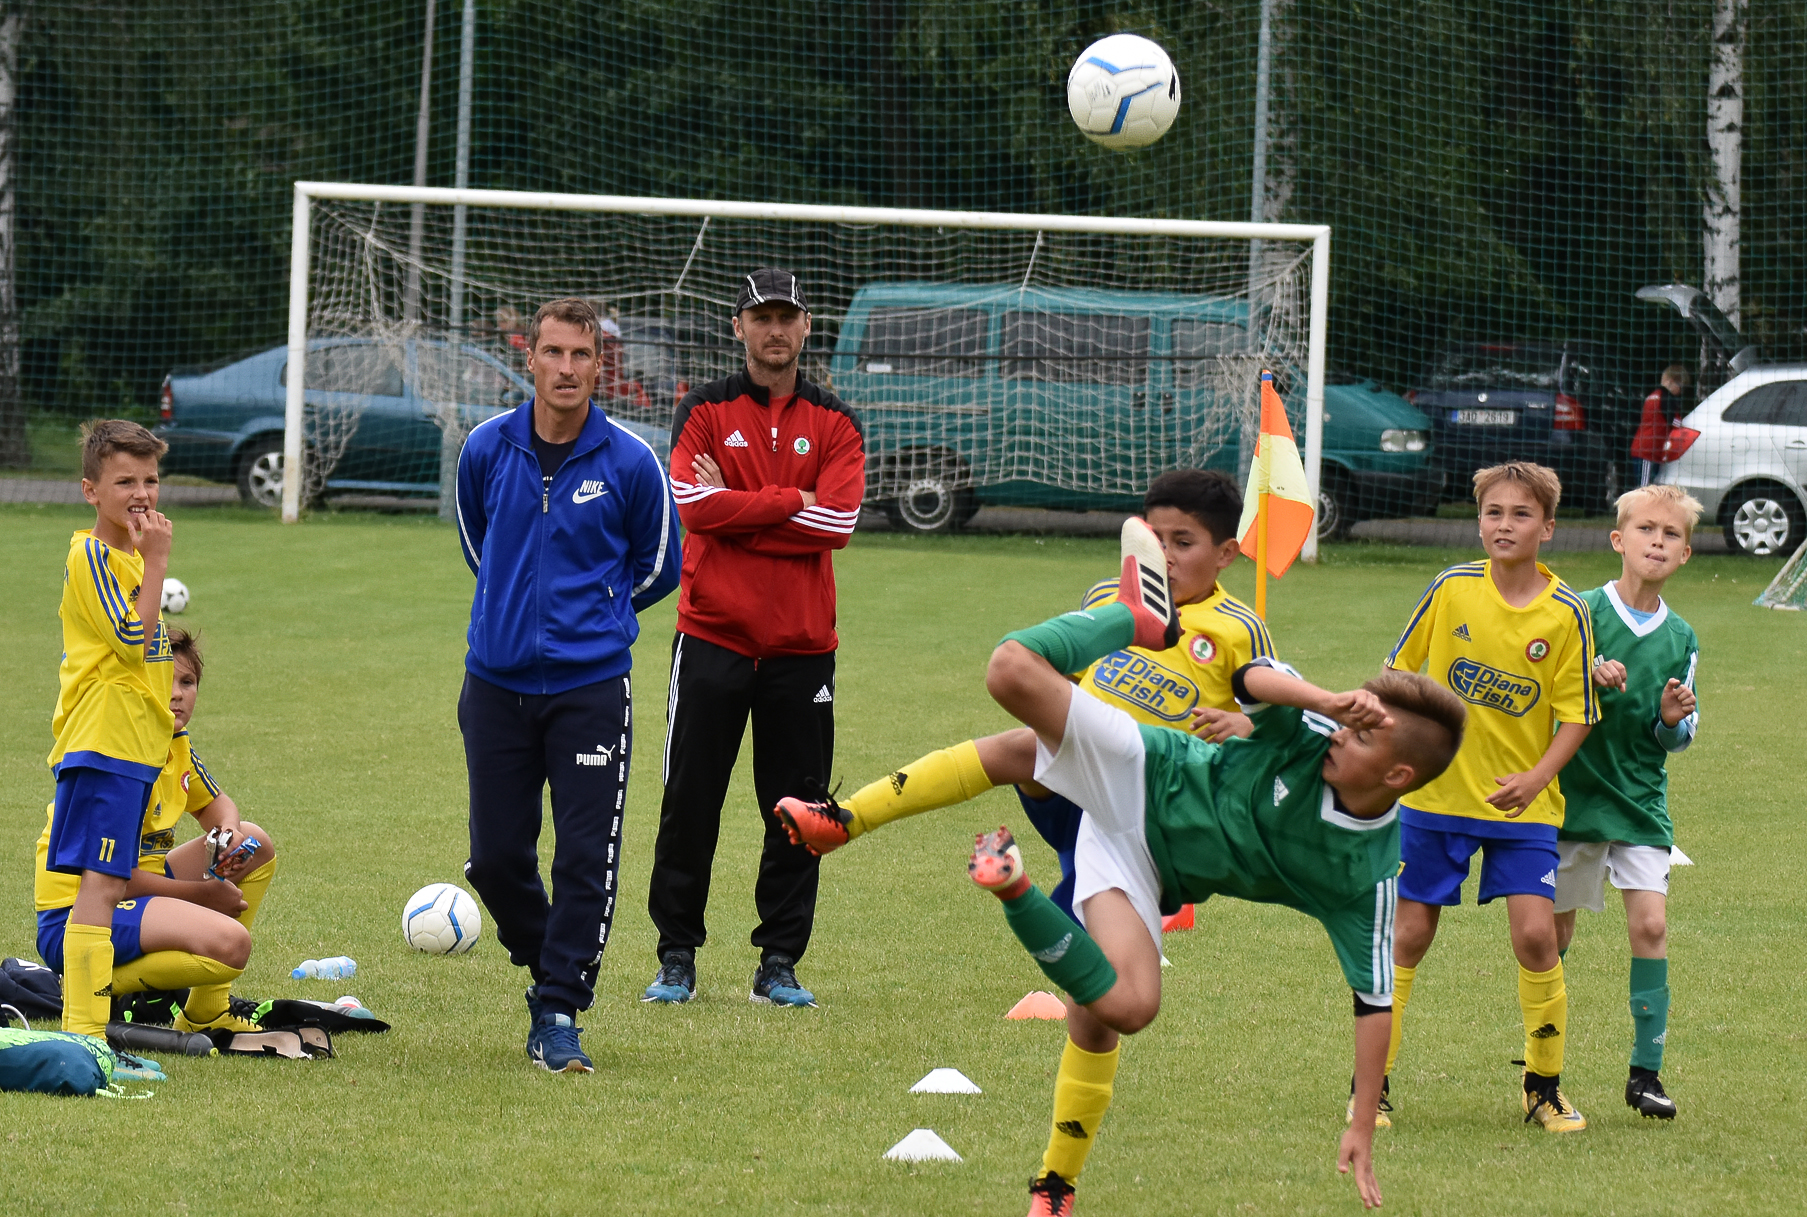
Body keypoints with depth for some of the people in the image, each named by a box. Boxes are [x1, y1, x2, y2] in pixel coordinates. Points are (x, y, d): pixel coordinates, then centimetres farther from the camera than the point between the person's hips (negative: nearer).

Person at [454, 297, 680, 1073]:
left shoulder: (629, 463, -5)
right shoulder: (487, 450, 1)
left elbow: (658, 566, 9)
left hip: (591, 684, -2)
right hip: (497, 682, 2)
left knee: (586, 856, -7)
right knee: (495, 858, 4)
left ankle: (559, 1011, 1)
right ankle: (548, 965, 29)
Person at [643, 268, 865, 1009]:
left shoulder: (834, 424, 8)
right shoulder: (704, 412, 4)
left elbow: (837, 522, -7)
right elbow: (693, 502, -12)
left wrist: (737, 507, -8)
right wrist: (791, 502, -11)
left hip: (801, 643, 1)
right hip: (713, 635, -1)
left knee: (797, 809, 2)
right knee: (690, 802, -1)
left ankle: (779, 961, 10)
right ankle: (677, 955, 7)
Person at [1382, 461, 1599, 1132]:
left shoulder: (1566, 614, -8)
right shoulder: (1451, 589, -5)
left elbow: (1575, 717, -4)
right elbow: (1398, 672, 7)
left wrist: (1536, 777, -17)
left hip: (1521, 804, -1)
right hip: (1436, 794, 1)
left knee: (1535, 934, -12)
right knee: (1408, 937, 3)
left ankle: (1544, 1086, 4)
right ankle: (1371, 1081, 16)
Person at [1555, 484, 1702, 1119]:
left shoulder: (1680, 638, 5)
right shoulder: (1580, 613, -7)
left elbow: (1677, 739, 12)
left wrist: (1673, 719, -11)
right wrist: (1585, 678, -23)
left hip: (1641, 801, 2)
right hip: (1571, 795, -2)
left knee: (1650, 923, -10)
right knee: (1553, 930, 6)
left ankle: (1646, 1071, -4)